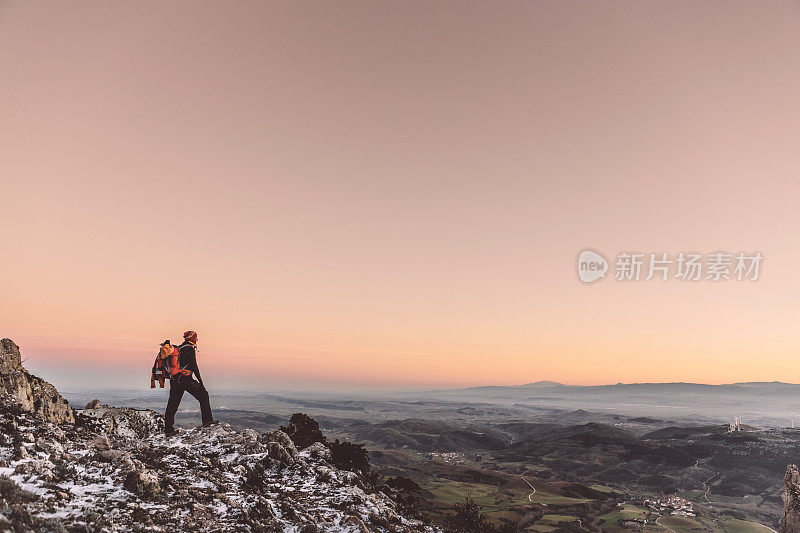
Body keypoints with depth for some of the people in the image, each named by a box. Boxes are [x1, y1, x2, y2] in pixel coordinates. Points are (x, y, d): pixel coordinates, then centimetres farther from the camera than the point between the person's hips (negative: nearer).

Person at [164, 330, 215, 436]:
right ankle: (207, 420, 2)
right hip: (185, 378, -8)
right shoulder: (190, 348, -6)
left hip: (174, 379, 8)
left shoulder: (178, 348, 19)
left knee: (172, 405, 9)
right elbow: (194, 366, -12)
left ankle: (168, 429, 10)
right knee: (203, 395, 4)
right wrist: (200, 380, -11)